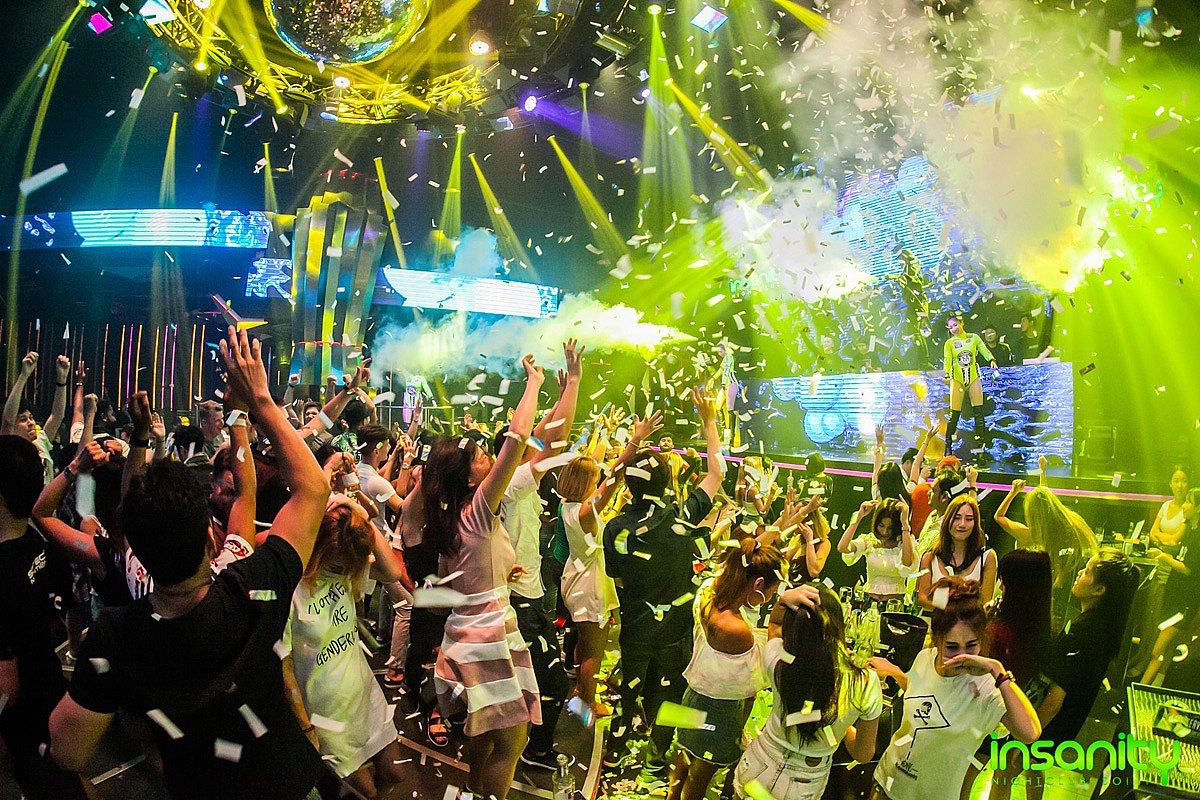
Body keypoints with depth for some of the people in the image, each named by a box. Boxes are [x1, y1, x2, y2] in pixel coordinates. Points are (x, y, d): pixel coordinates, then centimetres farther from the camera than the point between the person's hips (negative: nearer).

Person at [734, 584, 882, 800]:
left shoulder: (778, 661, -27)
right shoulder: (866, 684, -26)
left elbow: (774, 624, -1)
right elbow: (863, 755, -10)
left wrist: (783, 599, -22)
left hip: (758, 769, 0)